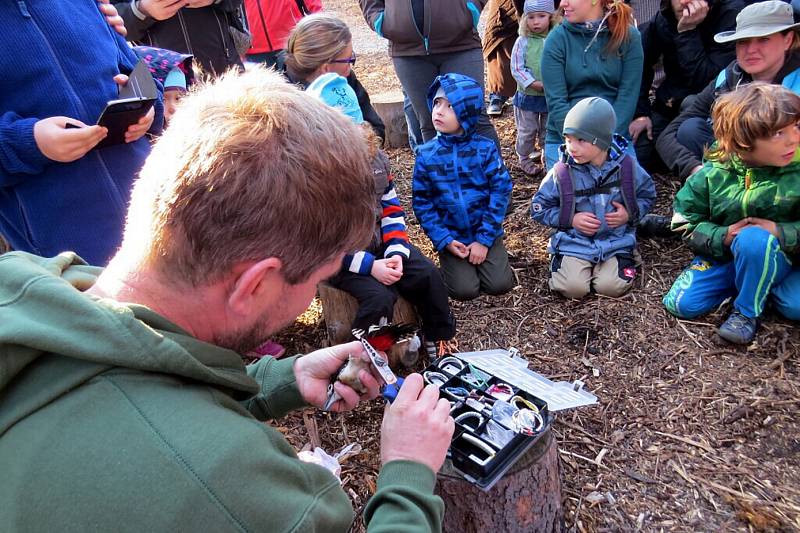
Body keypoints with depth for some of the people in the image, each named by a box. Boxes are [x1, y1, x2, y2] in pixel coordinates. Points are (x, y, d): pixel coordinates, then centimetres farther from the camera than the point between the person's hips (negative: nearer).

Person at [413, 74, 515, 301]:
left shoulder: (485, 148, -9)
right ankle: (451, 264, 20)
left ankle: (486, 254, 20)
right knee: (465, 290, -11)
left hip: (486, 234, 0)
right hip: (452, 237, 0)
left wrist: (484, 239, -12)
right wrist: (444, 241, -12)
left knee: (499, 285, -9)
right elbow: (421, 202, -4)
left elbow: (501, 191, -9)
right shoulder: (426, 154, -7)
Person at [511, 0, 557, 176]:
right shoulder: (523, 42, -8)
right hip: (527, 96, -2)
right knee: (527, 131, 9)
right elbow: (517, 68, -11)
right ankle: (525, 159, 25)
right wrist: (535, 84, -19)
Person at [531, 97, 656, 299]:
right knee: (572, 287, -21)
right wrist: (570, 219, -14)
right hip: (574, 242, -1)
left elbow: (647, 194, 12)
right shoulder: (562, 172, -11)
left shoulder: (626, 166, -5)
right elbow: (539, 208, -2)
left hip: (617, 242, 1)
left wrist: (630, 214, -8)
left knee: (612, 286, -17)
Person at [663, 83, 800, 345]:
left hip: (778, 258, -1)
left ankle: (747, 312, -10)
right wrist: (722, 236, -21)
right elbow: (684, 221, -5)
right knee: (681, 304, -15)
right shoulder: (712, 174, -13)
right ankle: (748, 284, 8)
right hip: (723, 254, 2)